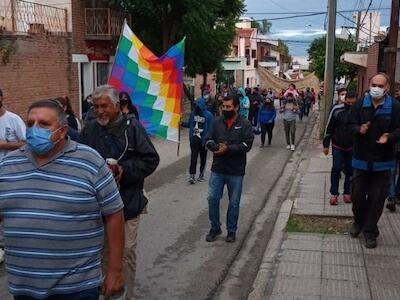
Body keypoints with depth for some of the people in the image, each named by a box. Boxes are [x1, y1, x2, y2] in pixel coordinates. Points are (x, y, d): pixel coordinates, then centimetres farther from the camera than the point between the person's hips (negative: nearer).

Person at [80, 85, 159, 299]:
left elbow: (151, 159, -5)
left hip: (127, 203, -2)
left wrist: (124, 170, -16)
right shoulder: (89, 130, 1)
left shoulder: (132, 127, -5)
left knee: (127, 252, 7)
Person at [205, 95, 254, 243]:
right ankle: (215, 228, 23)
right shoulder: (217, 122, 4)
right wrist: (217, 147, -19)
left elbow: (247, 145, -14)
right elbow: (208, 141, 2)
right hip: (217, 169, 3)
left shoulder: (245, 124, -5)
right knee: (212, 198, 4)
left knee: (234, 203, 9)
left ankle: (231, 231, 25)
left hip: (236, 171, -2)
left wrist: (228, 149, -23)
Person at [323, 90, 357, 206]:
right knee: (336, 169, -1)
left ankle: (347, 193, 22)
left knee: (350, 170, 9)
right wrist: (326, 145, -1)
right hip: (337, 145, -1)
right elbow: (329, 128, -2)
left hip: (352, 147, 1)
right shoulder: (337, 110, -10)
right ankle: (334, 194, 7)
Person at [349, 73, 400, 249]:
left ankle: (370, 230, 19)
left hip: (382, 161, -1)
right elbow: (352, 125, -1)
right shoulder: (360, 105, 0)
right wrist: (359, 130, -23)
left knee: (377, 197, 4)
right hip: (361, 159, 2)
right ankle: (359, 221, 35)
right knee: (357, 194, 10)